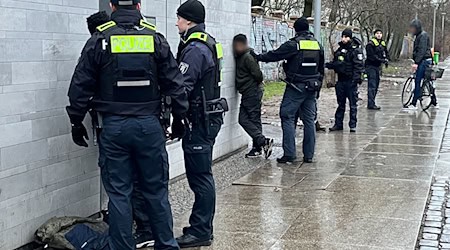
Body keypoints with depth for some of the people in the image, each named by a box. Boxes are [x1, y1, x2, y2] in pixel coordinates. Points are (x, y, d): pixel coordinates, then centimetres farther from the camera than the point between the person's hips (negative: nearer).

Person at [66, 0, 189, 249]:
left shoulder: (100, 40, -3)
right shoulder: (156, 39, 0)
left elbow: (80, 86, -1)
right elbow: (174, 84, 2)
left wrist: (76, 122, 10)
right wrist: (179, 116, 13)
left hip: (114, 126, -1)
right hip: (149, 125, 1)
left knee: (119, 193, 6)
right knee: (156, 190, 11)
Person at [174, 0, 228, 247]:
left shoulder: (195, 48, -17)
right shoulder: (208, 43, 14)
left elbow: (181, 87, -24)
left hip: (200, 120, -10)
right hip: (207, 115, 10)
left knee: (199, 176, -4)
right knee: (201, 175, 15)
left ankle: (200, 232, 3)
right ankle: (201, 227, 24)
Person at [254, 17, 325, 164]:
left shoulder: (293, 44, -11)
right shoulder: (318, 45, 9)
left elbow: (274, 55, -7)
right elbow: (321, 69, 16)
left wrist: (257, 57, 7)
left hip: (296, 87, -6)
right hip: (312, 88, 6)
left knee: (287, 117, -2)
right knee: (309, 120, 10)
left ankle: (289, 154, -8)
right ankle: (309, 155, 12)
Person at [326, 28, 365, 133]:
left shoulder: (356, 50, -8)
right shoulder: (340, 49, 12)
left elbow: (359, 66, -13)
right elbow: (335, 63, 21)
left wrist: (356, 78, -22)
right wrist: (329, 65, 0)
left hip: (351, 81, -6)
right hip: (341, 80, 6)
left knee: (353, 104, 1)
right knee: (340, 104, 12)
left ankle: (353, 125, 7)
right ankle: (338, 124, 18)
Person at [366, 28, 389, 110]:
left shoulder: (383, 43, 13)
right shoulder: (371, 44, -11)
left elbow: (386, 53, 22)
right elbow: (371, 56, -18)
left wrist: (387, 59, 1)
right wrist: (381, 60, -22)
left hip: (377, 66, 8)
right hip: (371, 66, -8)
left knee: (376, 85, 11)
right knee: (372, 85, -13)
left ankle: (371, 103, 19)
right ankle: (371, 104, -16)